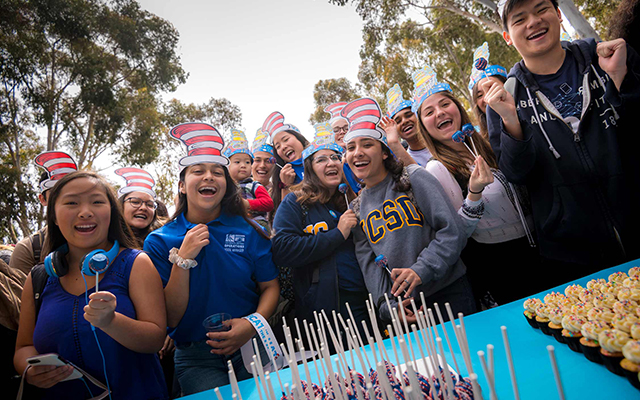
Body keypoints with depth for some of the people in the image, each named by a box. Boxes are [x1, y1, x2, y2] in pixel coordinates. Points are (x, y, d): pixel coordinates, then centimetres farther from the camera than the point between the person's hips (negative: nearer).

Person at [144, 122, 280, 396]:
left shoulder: (248, 231, -2)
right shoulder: (159, 242, -3)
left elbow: (270, 286, 2)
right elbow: (170, 319, -6)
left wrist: (254, 322, -17)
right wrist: (183, 259, -17)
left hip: (252, 348, 1)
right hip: (196, 359, -1)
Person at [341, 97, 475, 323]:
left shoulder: (414, 177, -3)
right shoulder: (357, 209, 9)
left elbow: (452, 231, -9)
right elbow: (368, 263, 3)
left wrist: (421, 270, -21)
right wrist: (387, 305, -11)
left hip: (449, 292, -2)